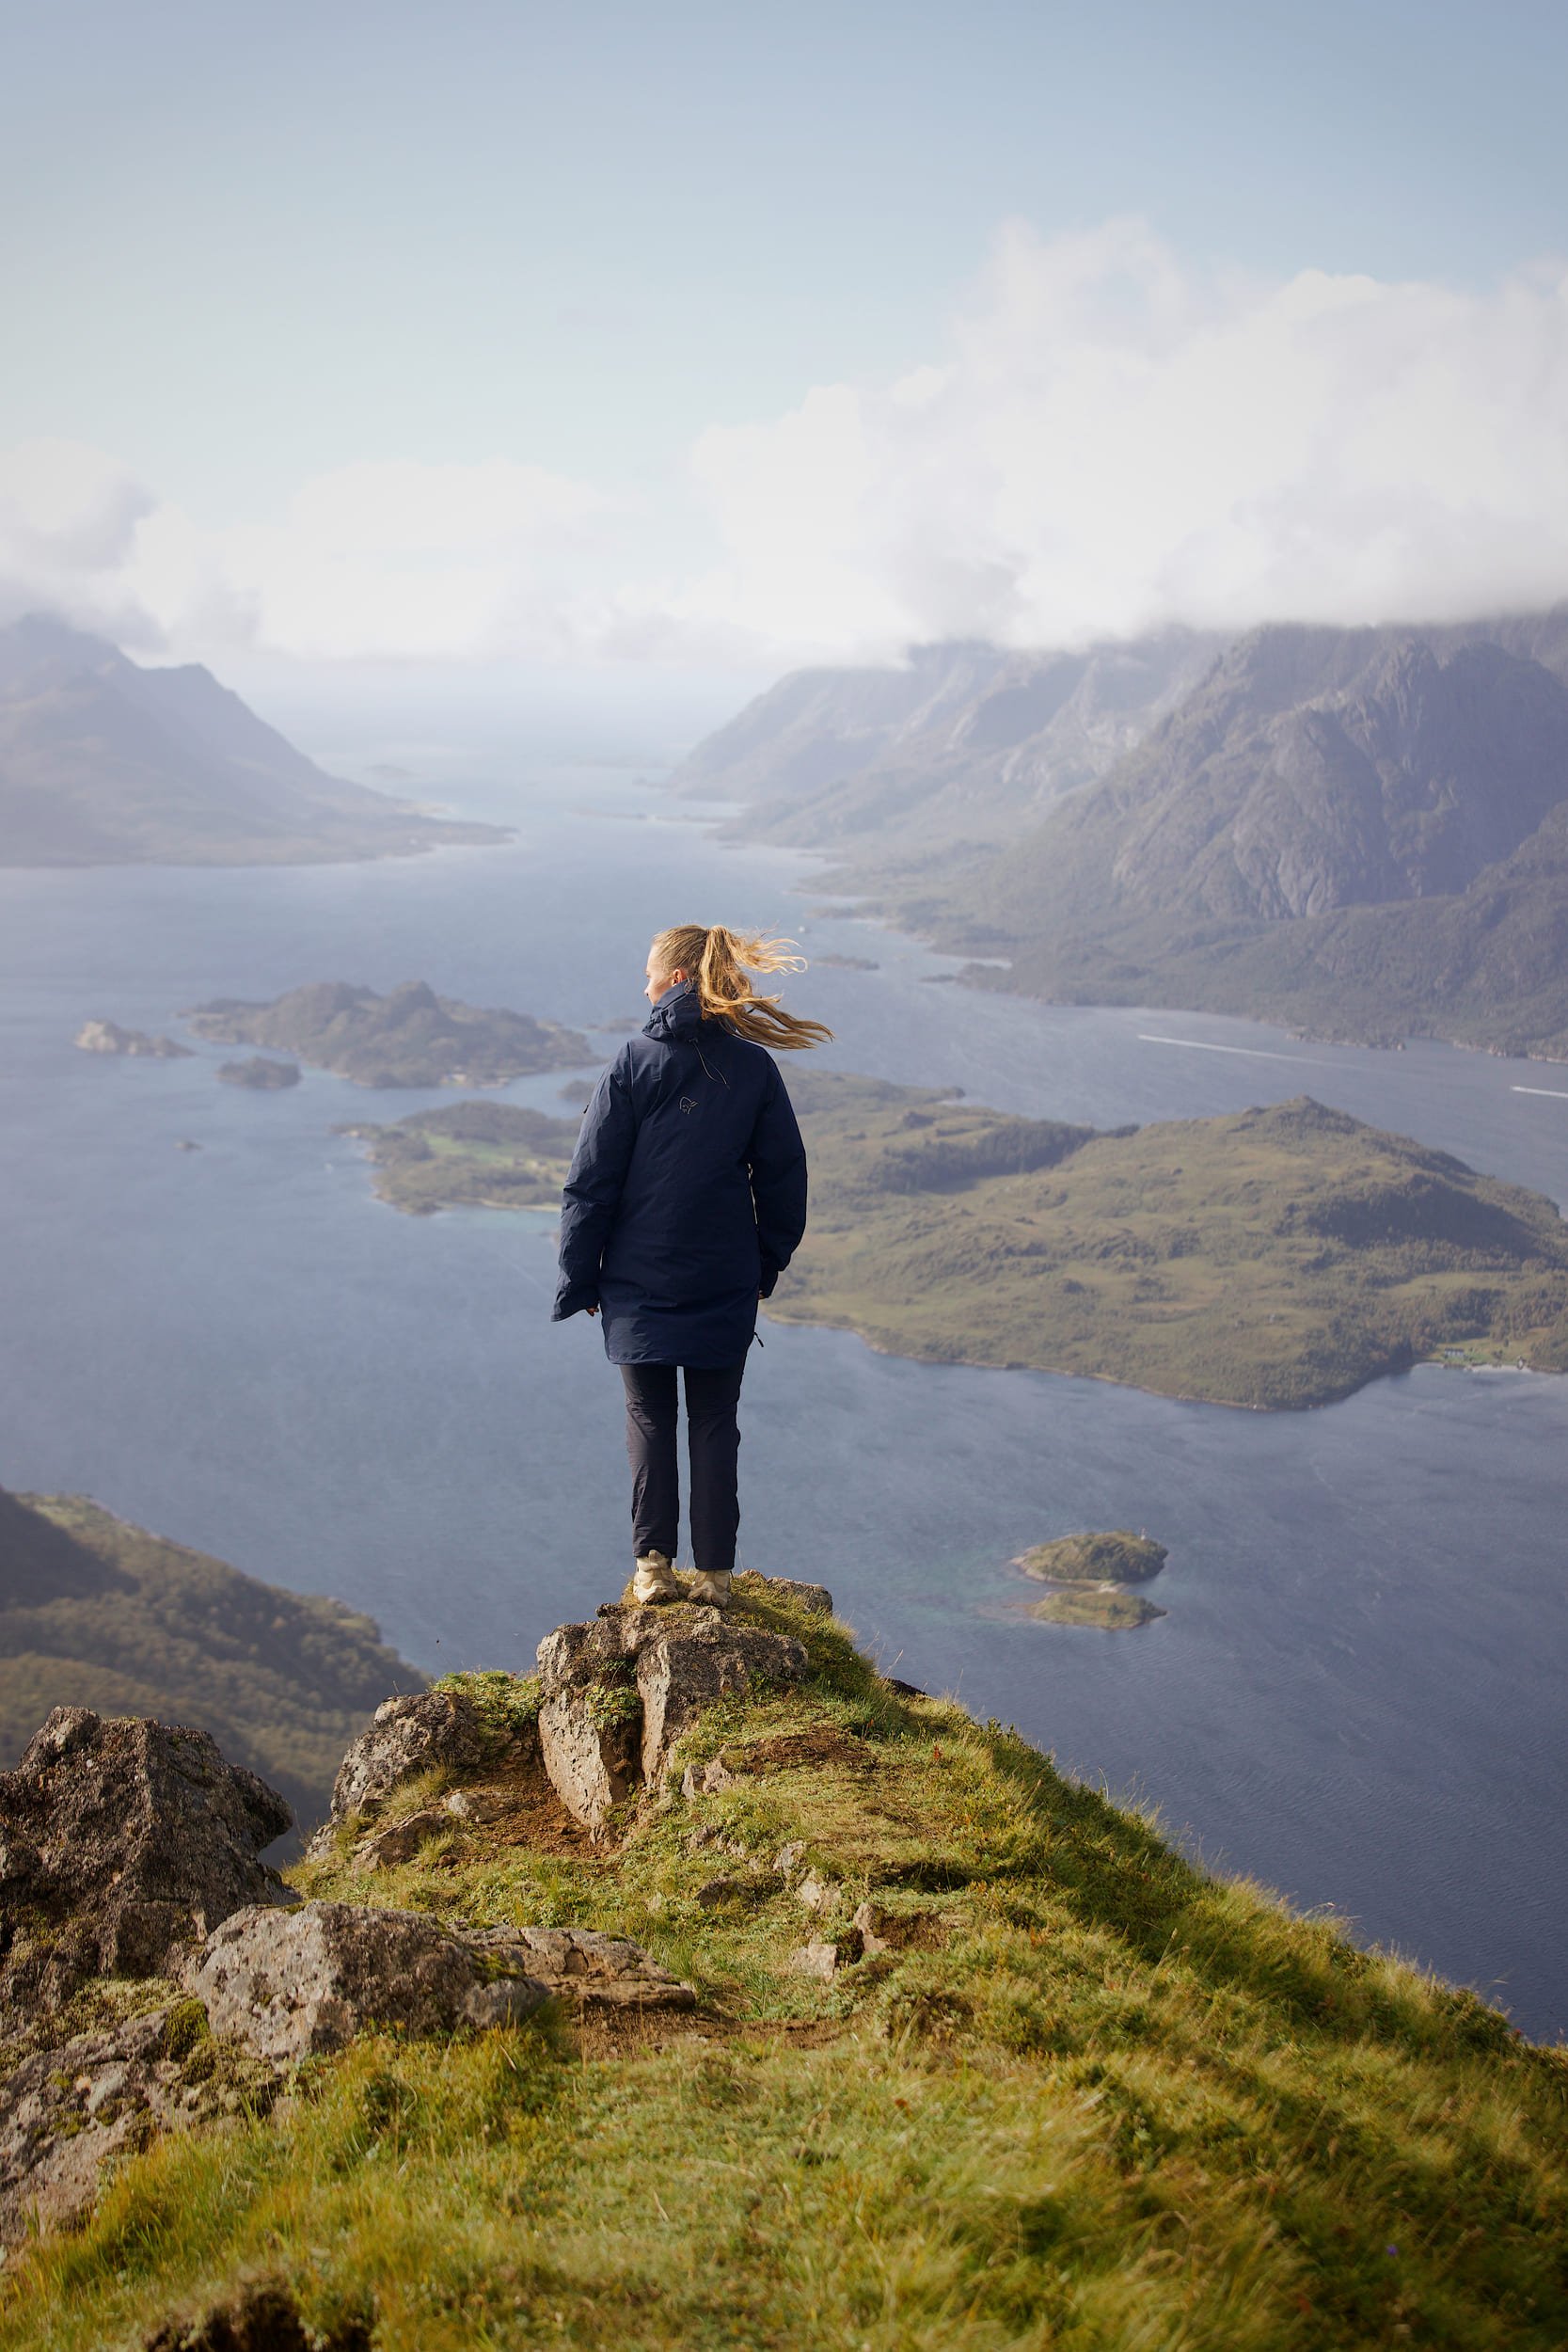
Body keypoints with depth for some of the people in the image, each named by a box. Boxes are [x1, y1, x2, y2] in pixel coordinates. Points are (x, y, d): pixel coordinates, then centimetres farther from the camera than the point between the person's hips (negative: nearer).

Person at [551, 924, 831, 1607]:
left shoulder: (633, 1064, -9)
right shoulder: (753, 1066, -3)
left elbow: (591, 1181, -7)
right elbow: (783, 1174, 3)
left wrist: (579, 1278, 1)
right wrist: (768, 1263, 15)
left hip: (638, 1283, -1)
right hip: (725, 1288, 1)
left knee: (649, 1420, 11)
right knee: (714, 1423, 10)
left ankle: (652, 1565, 9)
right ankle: (714, 1573, 12)